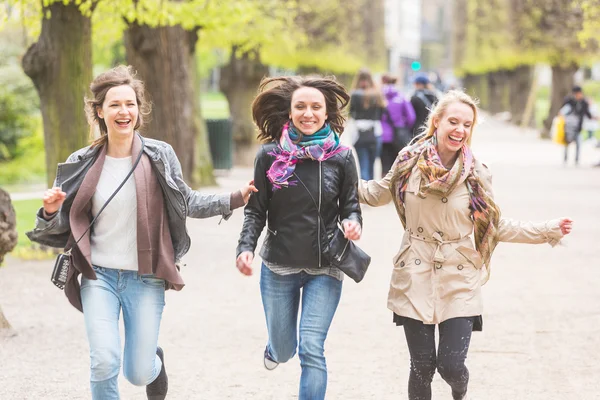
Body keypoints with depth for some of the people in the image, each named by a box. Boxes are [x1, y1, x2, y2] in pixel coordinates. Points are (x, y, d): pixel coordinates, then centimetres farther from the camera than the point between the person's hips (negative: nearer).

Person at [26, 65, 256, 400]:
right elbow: (63, 227, 6)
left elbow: (186, 202, 9)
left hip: (146, 278, 0)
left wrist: (234, 199, -3)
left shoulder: (159, 156, -4)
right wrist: (51, 211, -16)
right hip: (99, 275, 0)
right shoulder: (84, 164, -1)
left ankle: (155, 360, 42)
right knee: (105, 363, -17)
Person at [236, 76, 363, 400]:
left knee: (311, 349, -11)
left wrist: (353, 224, -20)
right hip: (279, 267, 1)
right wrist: (246, 247, -16)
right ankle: (275, 346, 55)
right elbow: (256, 210, 0)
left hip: (325, 269, -1)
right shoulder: (270, 155, -6)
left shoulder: (341, 157, -6)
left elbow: (350, 207, 2)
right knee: (284, 350, 17)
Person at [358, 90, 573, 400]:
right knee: (422, 366, 1)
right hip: (415, 279, 1)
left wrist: (548, 231, -1)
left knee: (451, 366, -5)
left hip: (459, 281, -1)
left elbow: (496, 226, 5)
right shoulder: (409, 162, -3)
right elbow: (377, 193, 15)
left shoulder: (476, 176, -5)